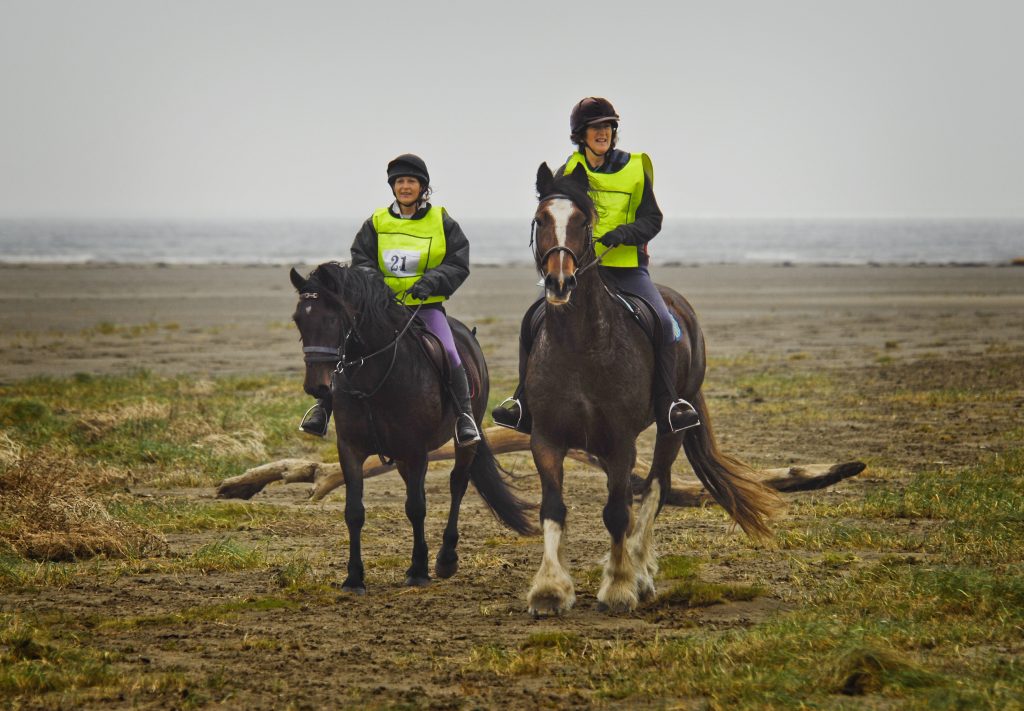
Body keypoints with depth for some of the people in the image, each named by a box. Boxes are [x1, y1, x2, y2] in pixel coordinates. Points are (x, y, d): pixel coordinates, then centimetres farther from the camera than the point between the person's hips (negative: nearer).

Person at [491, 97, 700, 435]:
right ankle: (524, 402, 0)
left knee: (662, 321, -22)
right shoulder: (569, 171, 6)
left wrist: (624, 233, -20)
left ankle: (667, 405, -14)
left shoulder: (635, 168, 2)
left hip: (627, 267, -1)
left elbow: (652, 220, 0)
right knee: (534, 320, -12)